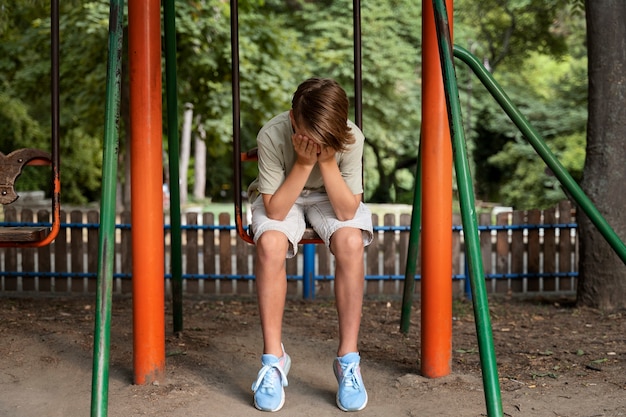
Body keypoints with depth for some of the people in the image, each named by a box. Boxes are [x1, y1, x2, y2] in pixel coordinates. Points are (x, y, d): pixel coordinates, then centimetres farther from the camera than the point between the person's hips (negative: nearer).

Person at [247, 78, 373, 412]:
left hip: (331, 198, 1)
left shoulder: (352, 138, -28)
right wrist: (304, 163, -38)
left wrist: (327, 160, -37)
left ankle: (348, 359, -21)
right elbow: (275, 210, -29)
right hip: (281, 200, -1)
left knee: (351, 241, -32)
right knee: (270, 244, -34)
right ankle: (274, 358, -20)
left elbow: (347, 211, -27)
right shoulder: (272, 134, -31)